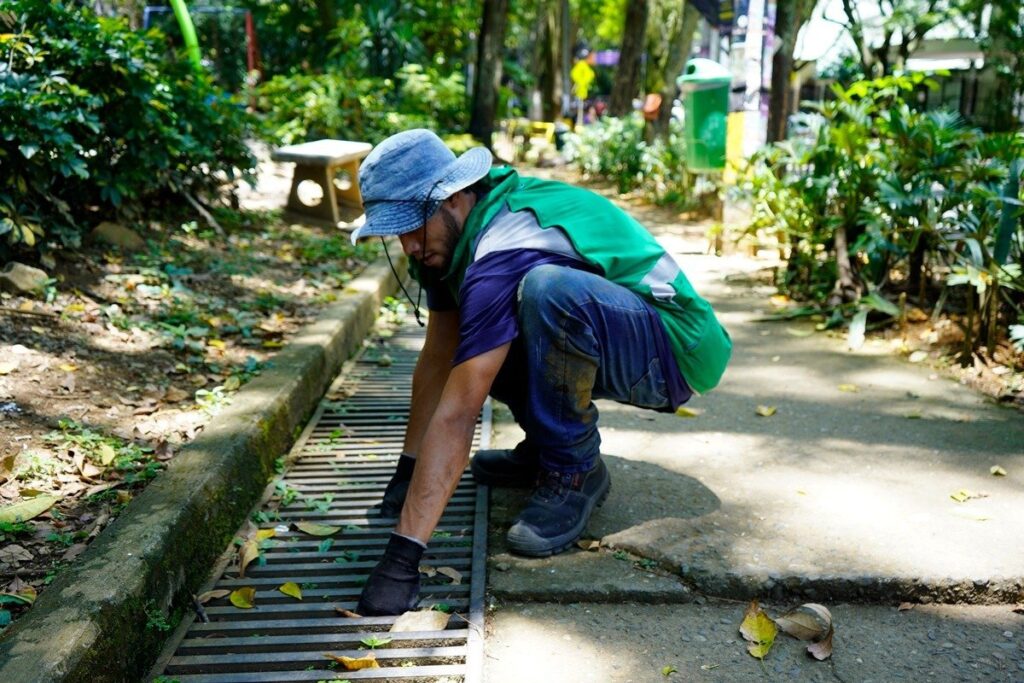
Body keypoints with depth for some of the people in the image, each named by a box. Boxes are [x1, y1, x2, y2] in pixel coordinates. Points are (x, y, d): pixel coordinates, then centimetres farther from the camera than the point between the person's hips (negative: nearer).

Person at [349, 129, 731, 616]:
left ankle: (574, 472, -15)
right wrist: (408, 470, 7)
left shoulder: (502, 251, -29)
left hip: (670, 349, -9)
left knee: (546, 289, -36)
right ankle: (545, 445, 13)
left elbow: (455, 416, -34)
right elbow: (437, 360, 6)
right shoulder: (456, 230, -1)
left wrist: (403, 553, -34)